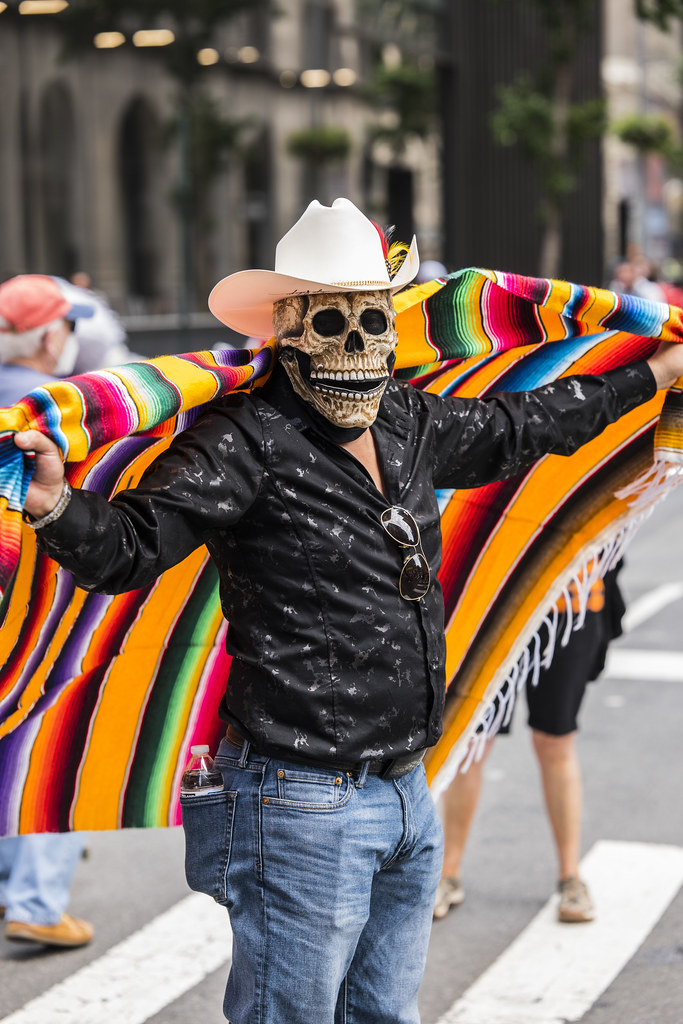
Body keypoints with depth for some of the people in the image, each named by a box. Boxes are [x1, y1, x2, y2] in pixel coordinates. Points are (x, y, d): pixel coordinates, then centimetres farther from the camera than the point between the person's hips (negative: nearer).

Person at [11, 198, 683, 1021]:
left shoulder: (411, 423, 9)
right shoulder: (247, 439, -14)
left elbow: (524, 425, 27)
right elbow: (129, 545, -22)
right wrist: (56, 505, -45)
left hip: (405, 794, 8)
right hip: (302, 804, -8)